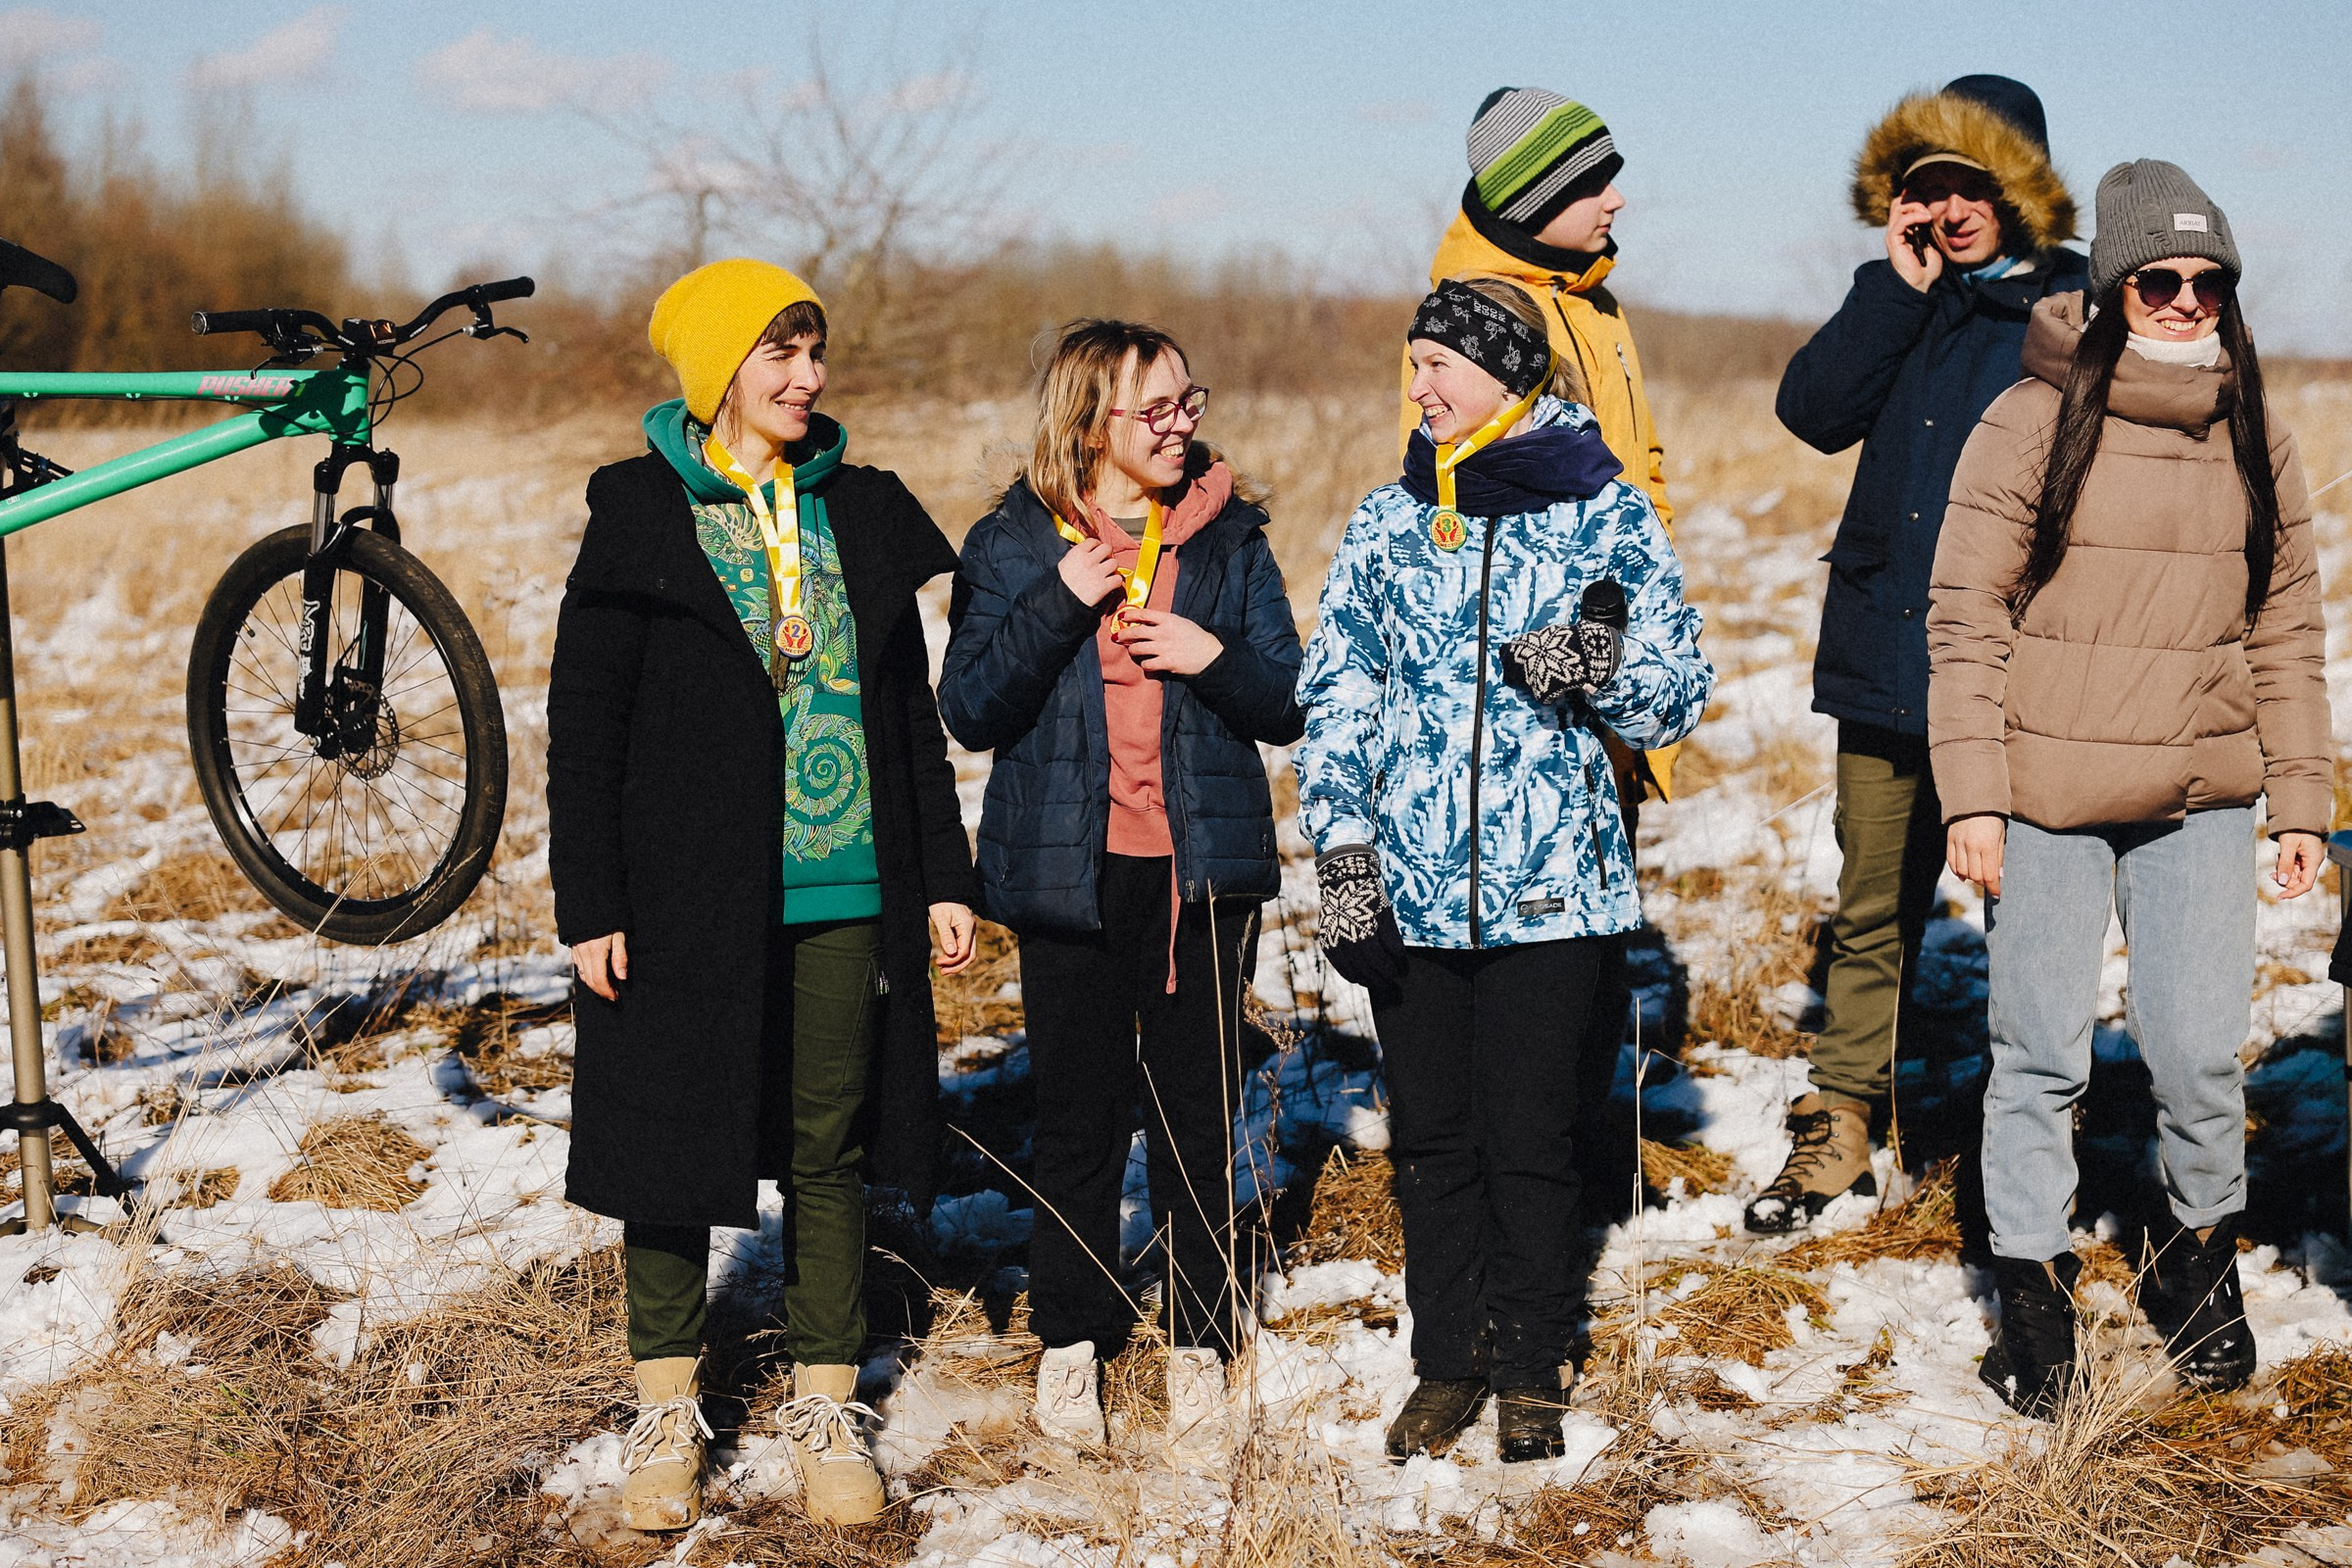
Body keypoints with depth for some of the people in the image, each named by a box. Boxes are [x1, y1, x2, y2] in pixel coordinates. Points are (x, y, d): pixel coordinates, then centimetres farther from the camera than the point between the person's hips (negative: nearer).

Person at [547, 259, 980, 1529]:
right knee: (675, 1142, 5)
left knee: (828, 1151, 8)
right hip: (689, 895, -3)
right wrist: (589, 903, -8)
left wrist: (944, 876, 9)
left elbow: (911, 710, 14)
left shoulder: (861, 512, 9)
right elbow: (583, 723, -3)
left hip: (845, 897, 3)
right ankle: (667, 1411, 19)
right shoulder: (640, 515, -2)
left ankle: (825, 1408, 19)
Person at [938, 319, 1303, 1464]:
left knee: (1199, 1112, 5)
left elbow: (1287, 706, 4)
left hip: (1203, 867, 1)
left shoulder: (1229, 539, 4)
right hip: (1069, 871, -1)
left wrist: (1216, 659, -15)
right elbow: (969, 710, -6)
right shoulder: (1013, 545, 0)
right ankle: (1071, 1342, 20)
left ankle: (1200, 1348, 14)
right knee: (1076, 1113, 7)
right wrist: (1059, 606, -18)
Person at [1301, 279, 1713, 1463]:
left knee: (1529, 1141, 4)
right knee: (1431, 1138, 9)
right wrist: (1343, 848, -1)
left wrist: (1601, 666, -18)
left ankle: (1532, 1373, 19)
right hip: (1408, 888, 2)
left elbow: (1677, 699, 2)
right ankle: (1447, 1363, 23)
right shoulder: (1389, 520, 7)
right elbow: (1336, 695, 8)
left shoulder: (1604, 513, 0)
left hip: (1546, 886, -2)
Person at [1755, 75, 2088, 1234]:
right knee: (1872, 909, 11)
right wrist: (1900, 287, -10)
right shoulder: (1901, 302, 10)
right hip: (1885, 660, 4)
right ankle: (1840, 1125, 21)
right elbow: (1812, 411, -4)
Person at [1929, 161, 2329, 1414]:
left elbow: (2288, 634, 14)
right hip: (2047, 794, -3)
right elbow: (1966, 616, -4)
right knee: (2042, 1057, 3)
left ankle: (2199, 1255, 23)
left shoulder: (2256, 445, 8)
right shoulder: (2032, 423, -4)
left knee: (2201, 1052, -1)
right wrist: (1970, 793, -9)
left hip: (2199, 799, 3)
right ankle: (2032, 1286, 19)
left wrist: (2300, 802, 10)